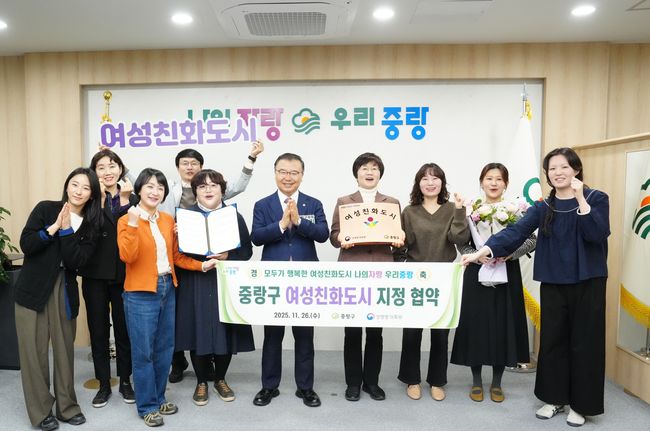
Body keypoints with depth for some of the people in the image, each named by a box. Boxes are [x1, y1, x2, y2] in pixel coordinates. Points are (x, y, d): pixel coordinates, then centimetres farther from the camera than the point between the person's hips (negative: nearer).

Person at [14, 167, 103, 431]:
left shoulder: (90, 225, 2)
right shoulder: (45, 209, -2)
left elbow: (76, 261, -10)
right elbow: (25, 245, -10)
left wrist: (66, 229, -17)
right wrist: (53, 227, -19)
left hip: (65, 291, 2)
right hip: (33, 289, -2)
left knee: (64, 349, 8)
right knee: (34, 350, 2)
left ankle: (67, 406, 24)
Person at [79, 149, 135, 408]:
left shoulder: (130, 196, 3)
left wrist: (125, 201, -14)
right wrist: (99, 199, -17)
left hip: (123, 274, 0)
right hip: (95, 274, 0)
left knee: (124, 328, 10)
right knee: (98, 330, 10)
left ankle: (125, 381, 27)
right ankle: (103, 384, 25)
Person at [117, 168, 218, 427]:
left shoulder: (168, 220, 8)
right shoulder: (127, 220, -7)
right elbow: (127, 256, -20)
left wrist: (201, 265, 2)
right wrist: (133, 223, -26)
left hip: (167, 289, 6)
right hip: (141, 293, -5)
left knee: (164, 349, 14)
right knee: (143, 352, 4)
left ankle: (158, 398, 31)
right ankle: (147, 406, 20)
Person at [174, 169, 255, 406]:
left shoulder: (234, 216, 5)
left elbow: (247, 250, 2)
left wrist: (228, 255, -15)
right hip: (195, 286, 0)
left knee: (224, 331, 6)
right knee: (198, 332, 3)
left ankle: (221, 379, 28)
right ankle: (201, 382, 24)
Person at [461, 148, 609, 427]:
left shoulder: (597, 199, -2)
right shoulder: (543, 207, 2)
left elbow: (597, 234, -17)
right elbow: (516, 231, -12)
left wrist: (580, 198, -22)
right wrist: (482, 252, -25)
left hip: (588, 282, -2)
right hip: (553, 283, 2)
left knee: (584, 341, 5)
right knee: (552, 339, 8)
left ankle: (580, 404, 22)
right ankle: (554, 398, 25)